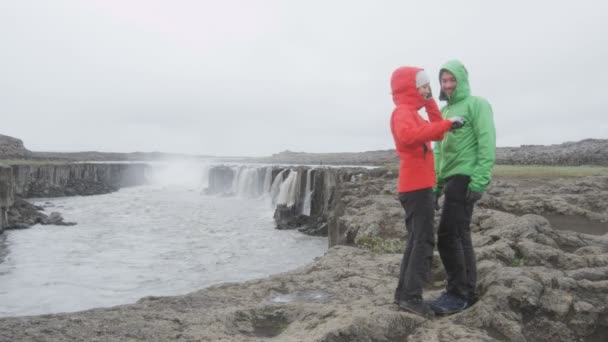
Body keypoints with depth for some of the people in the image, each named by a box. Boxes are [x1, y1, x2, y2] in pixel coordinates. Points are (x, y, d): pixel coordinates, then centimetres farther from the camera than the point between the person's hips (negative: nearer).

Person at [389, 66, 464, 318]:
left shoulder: (412, 113, 22)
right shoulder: (403, 112, -11)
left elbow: (437, 134, 20)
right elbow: (408, 136, -33)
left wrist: (430, 102, 15)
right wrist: (447, 123, -33)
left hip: (418, 185, 10)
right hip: (416, 185, -10)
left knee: (416, 240, 12)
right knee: (424, 241, -10)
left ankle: (403, 293, 16)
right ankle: (412, 296, -9)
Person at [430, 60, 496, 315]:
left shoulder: (477, 104, -3)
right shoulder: (444, 112, 20)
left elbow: (487, 144, -13)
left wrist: (478, 181, -20)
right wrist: (436, 183, 16)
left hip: (465, 178, -8)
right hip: (451, 179, 8)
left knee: (448, 235, -14)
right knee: (460, 236, 9)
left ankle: (458, 293, -6)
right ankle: (466, 290, 15)